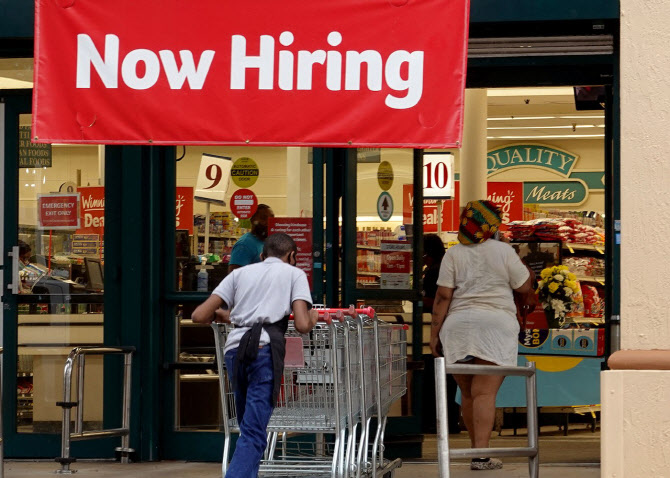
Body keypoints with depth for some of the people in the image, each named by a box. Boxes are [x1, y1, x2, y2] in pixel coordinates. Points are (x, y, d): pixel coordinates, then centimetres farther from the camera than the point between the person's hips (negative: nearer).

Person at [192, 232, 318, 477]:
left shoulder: (240, 272, 24)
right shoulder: (294, 273, 16)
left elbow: (199, 316, 15)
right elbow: (302, 326, 3)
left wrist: (220, 315, 36)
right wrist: (313, 317, 26)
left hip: (234, 349, 4)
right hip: (264, 349, -4)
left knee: (248, 428, 18)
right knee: (253, 434, -9)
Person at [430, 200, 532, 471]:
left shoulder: (454, 254, 4)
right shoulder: (503, 251, 1)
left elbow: (443, 296, -1)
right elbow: (524, 286, 7)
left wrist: (435, 333, 2)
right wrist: (516, 261, 24)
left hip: (458, 325, 2)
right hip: (495, 324, -2)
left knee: (468, 393, 14)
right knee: (485, 393, -9)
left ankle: (476, 449, 23)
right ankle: (481, 455, -18)